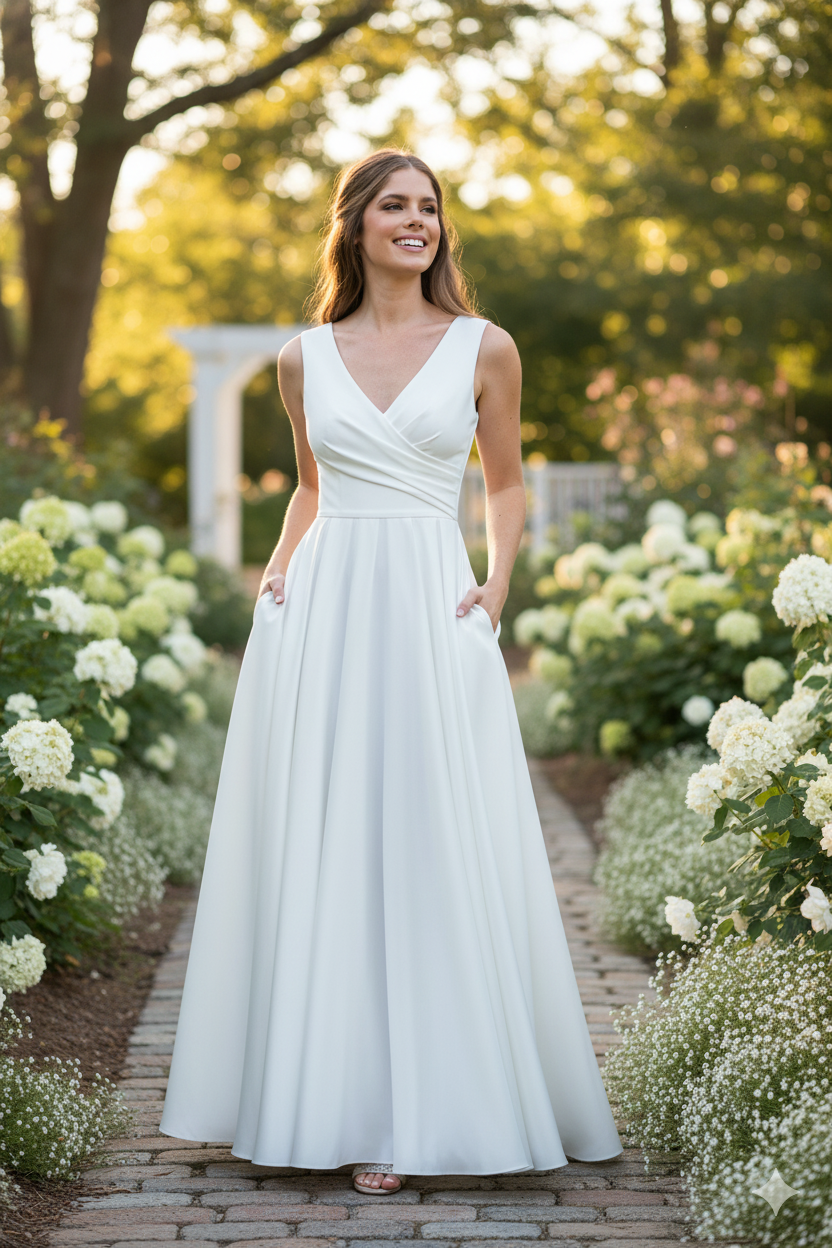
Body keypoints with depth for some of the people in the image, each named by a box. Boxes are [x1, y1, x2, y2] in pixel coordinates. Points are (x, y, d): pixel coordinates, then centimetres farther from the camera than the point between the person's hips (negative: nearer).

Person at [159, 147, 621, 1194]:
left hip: (431, 610, -2)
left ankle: (418, 1112, 5)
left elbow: (506, 483, 14)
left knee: (433, 855, -3)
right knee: (316, 855, 2)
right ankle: (321, 1098, 12)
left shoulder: (484, 349, 5)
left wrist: (498, 582, -1)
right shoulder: (304, 359, 10)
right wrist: (280, 562, 7)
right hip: (320, 613, 2)